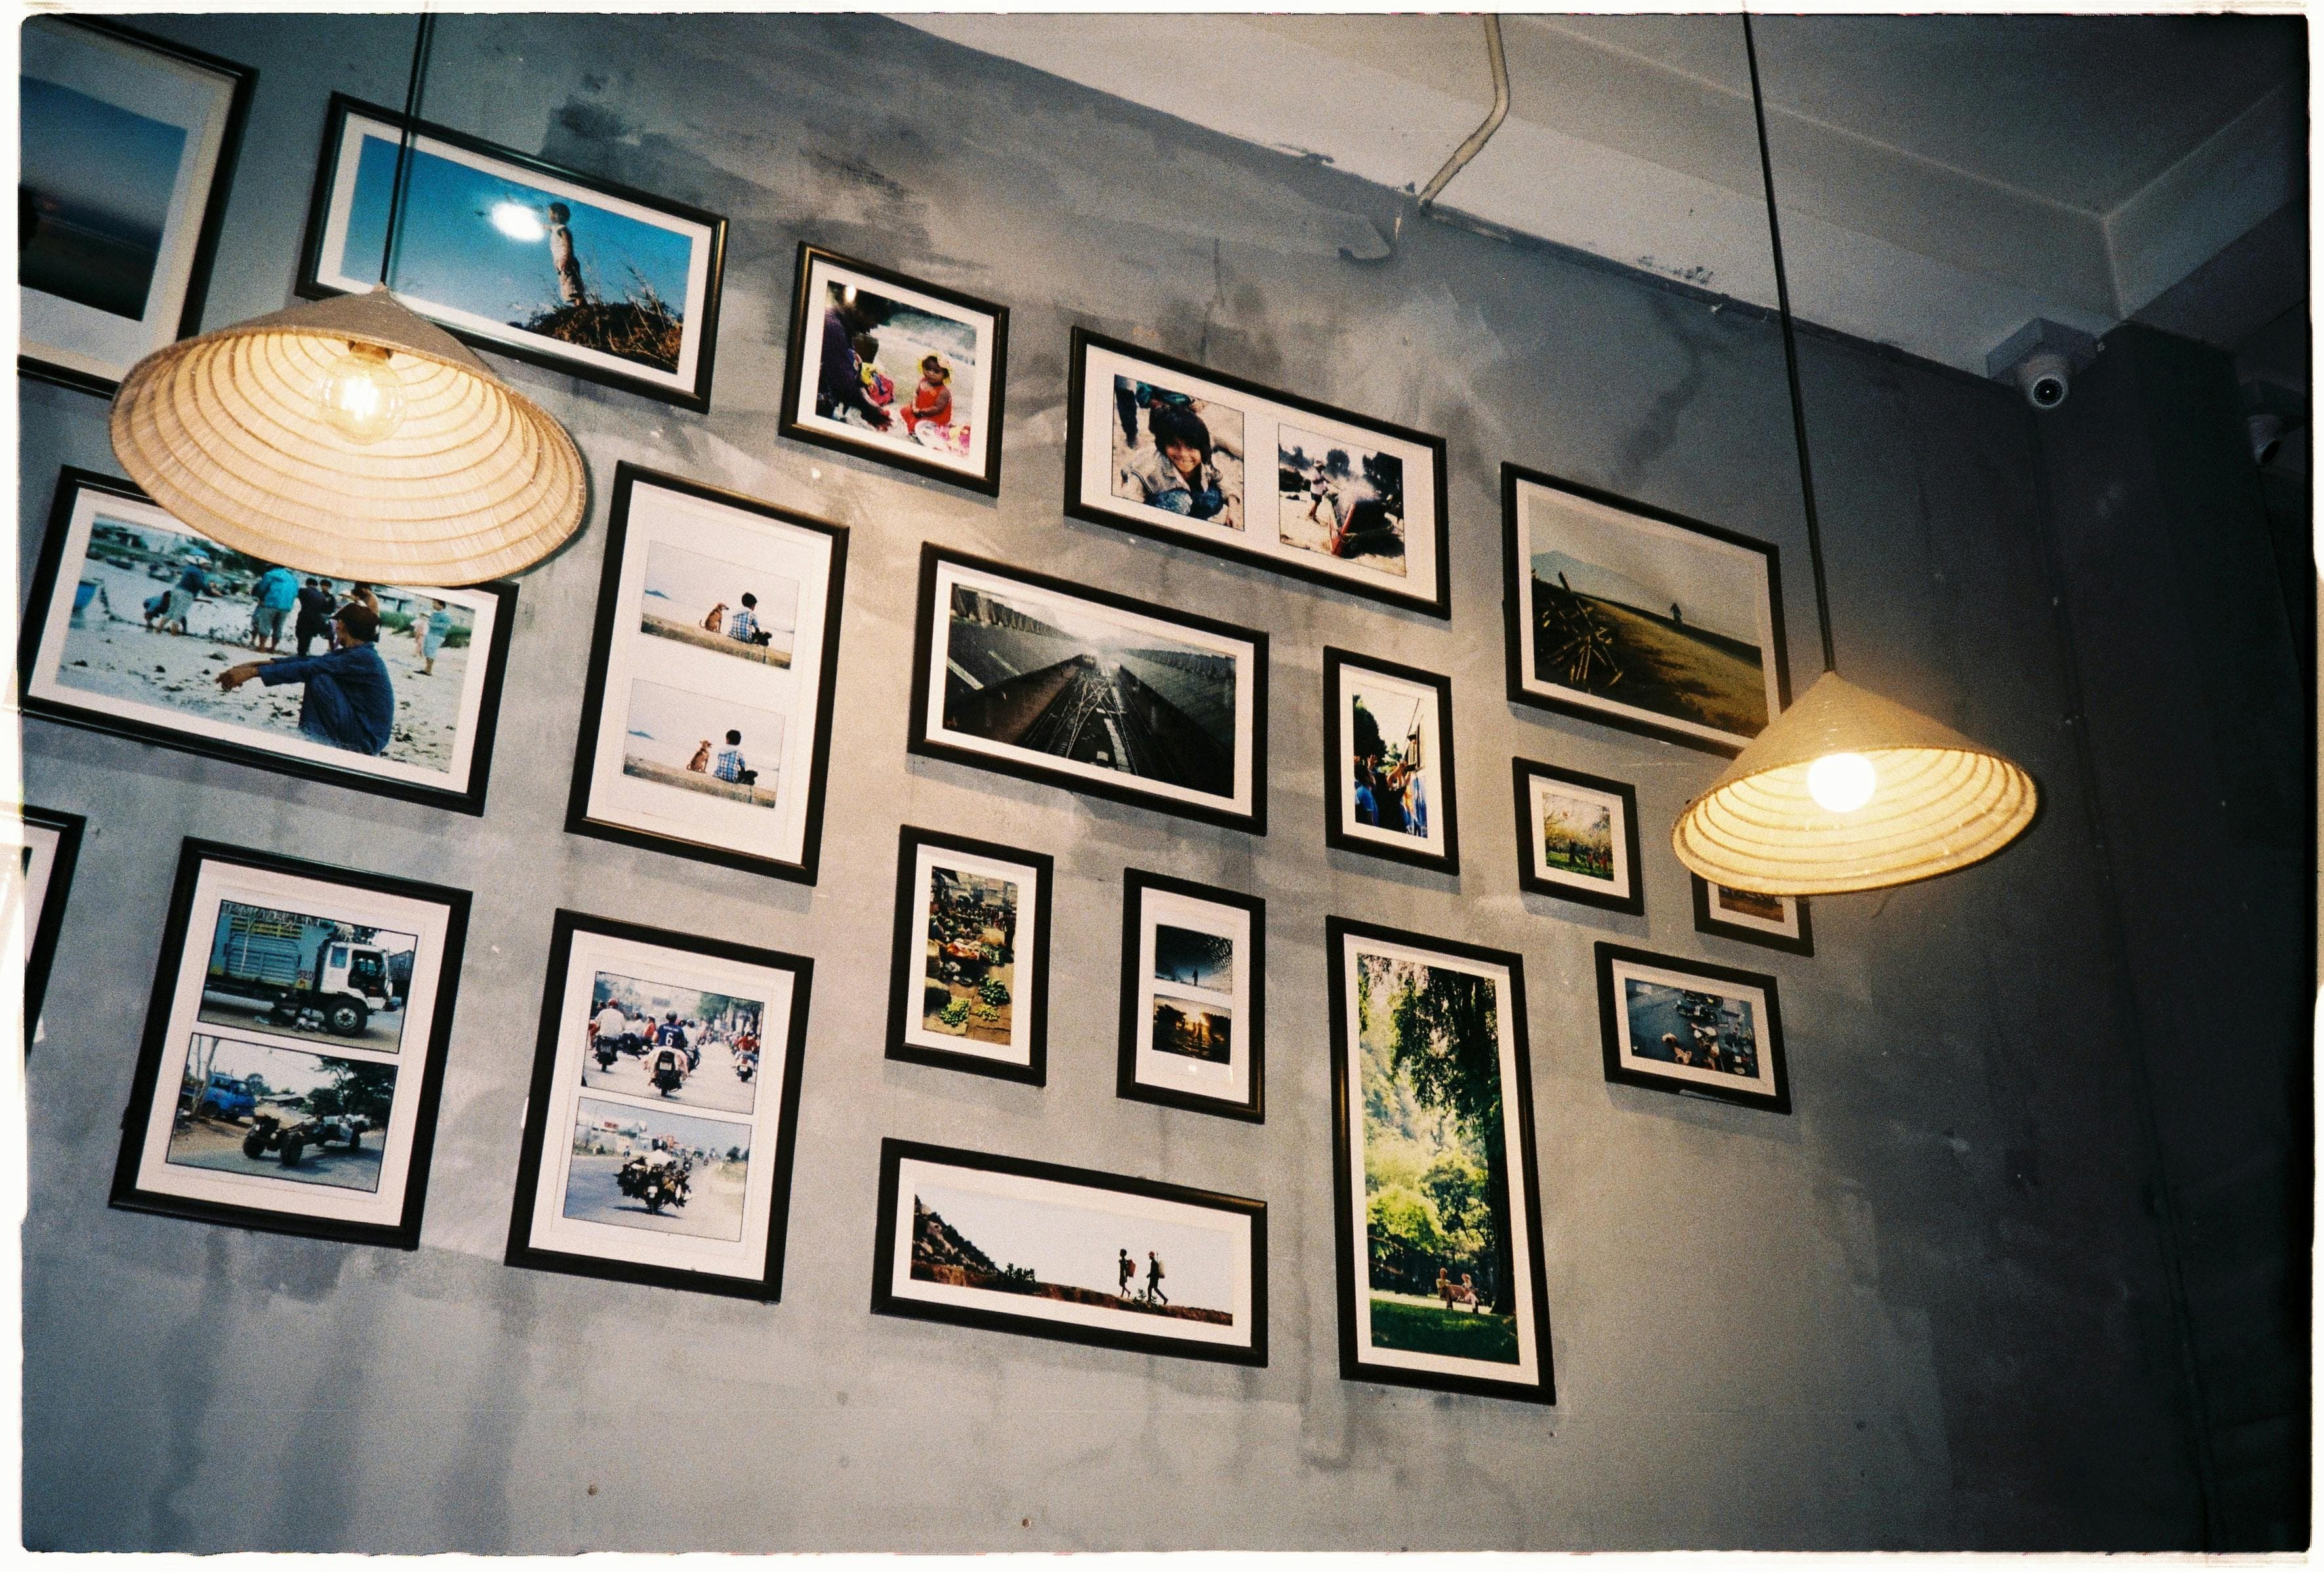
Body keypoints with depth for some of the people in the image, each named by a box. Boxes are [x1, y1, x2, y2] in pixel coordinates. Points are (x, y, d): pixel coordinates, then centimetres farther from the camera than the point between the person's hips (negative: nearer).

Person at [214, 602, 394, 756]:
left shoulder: (363, 658, -18)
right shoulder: (357, 653, 11)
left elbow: (308, 668, -22)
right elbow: (308, 660, 8)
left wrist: (254, 672, -23)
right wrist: (259, 663, 2)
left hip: (367, 739, -9)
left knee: (319, 678, -18)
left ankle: (311, 739, -8)